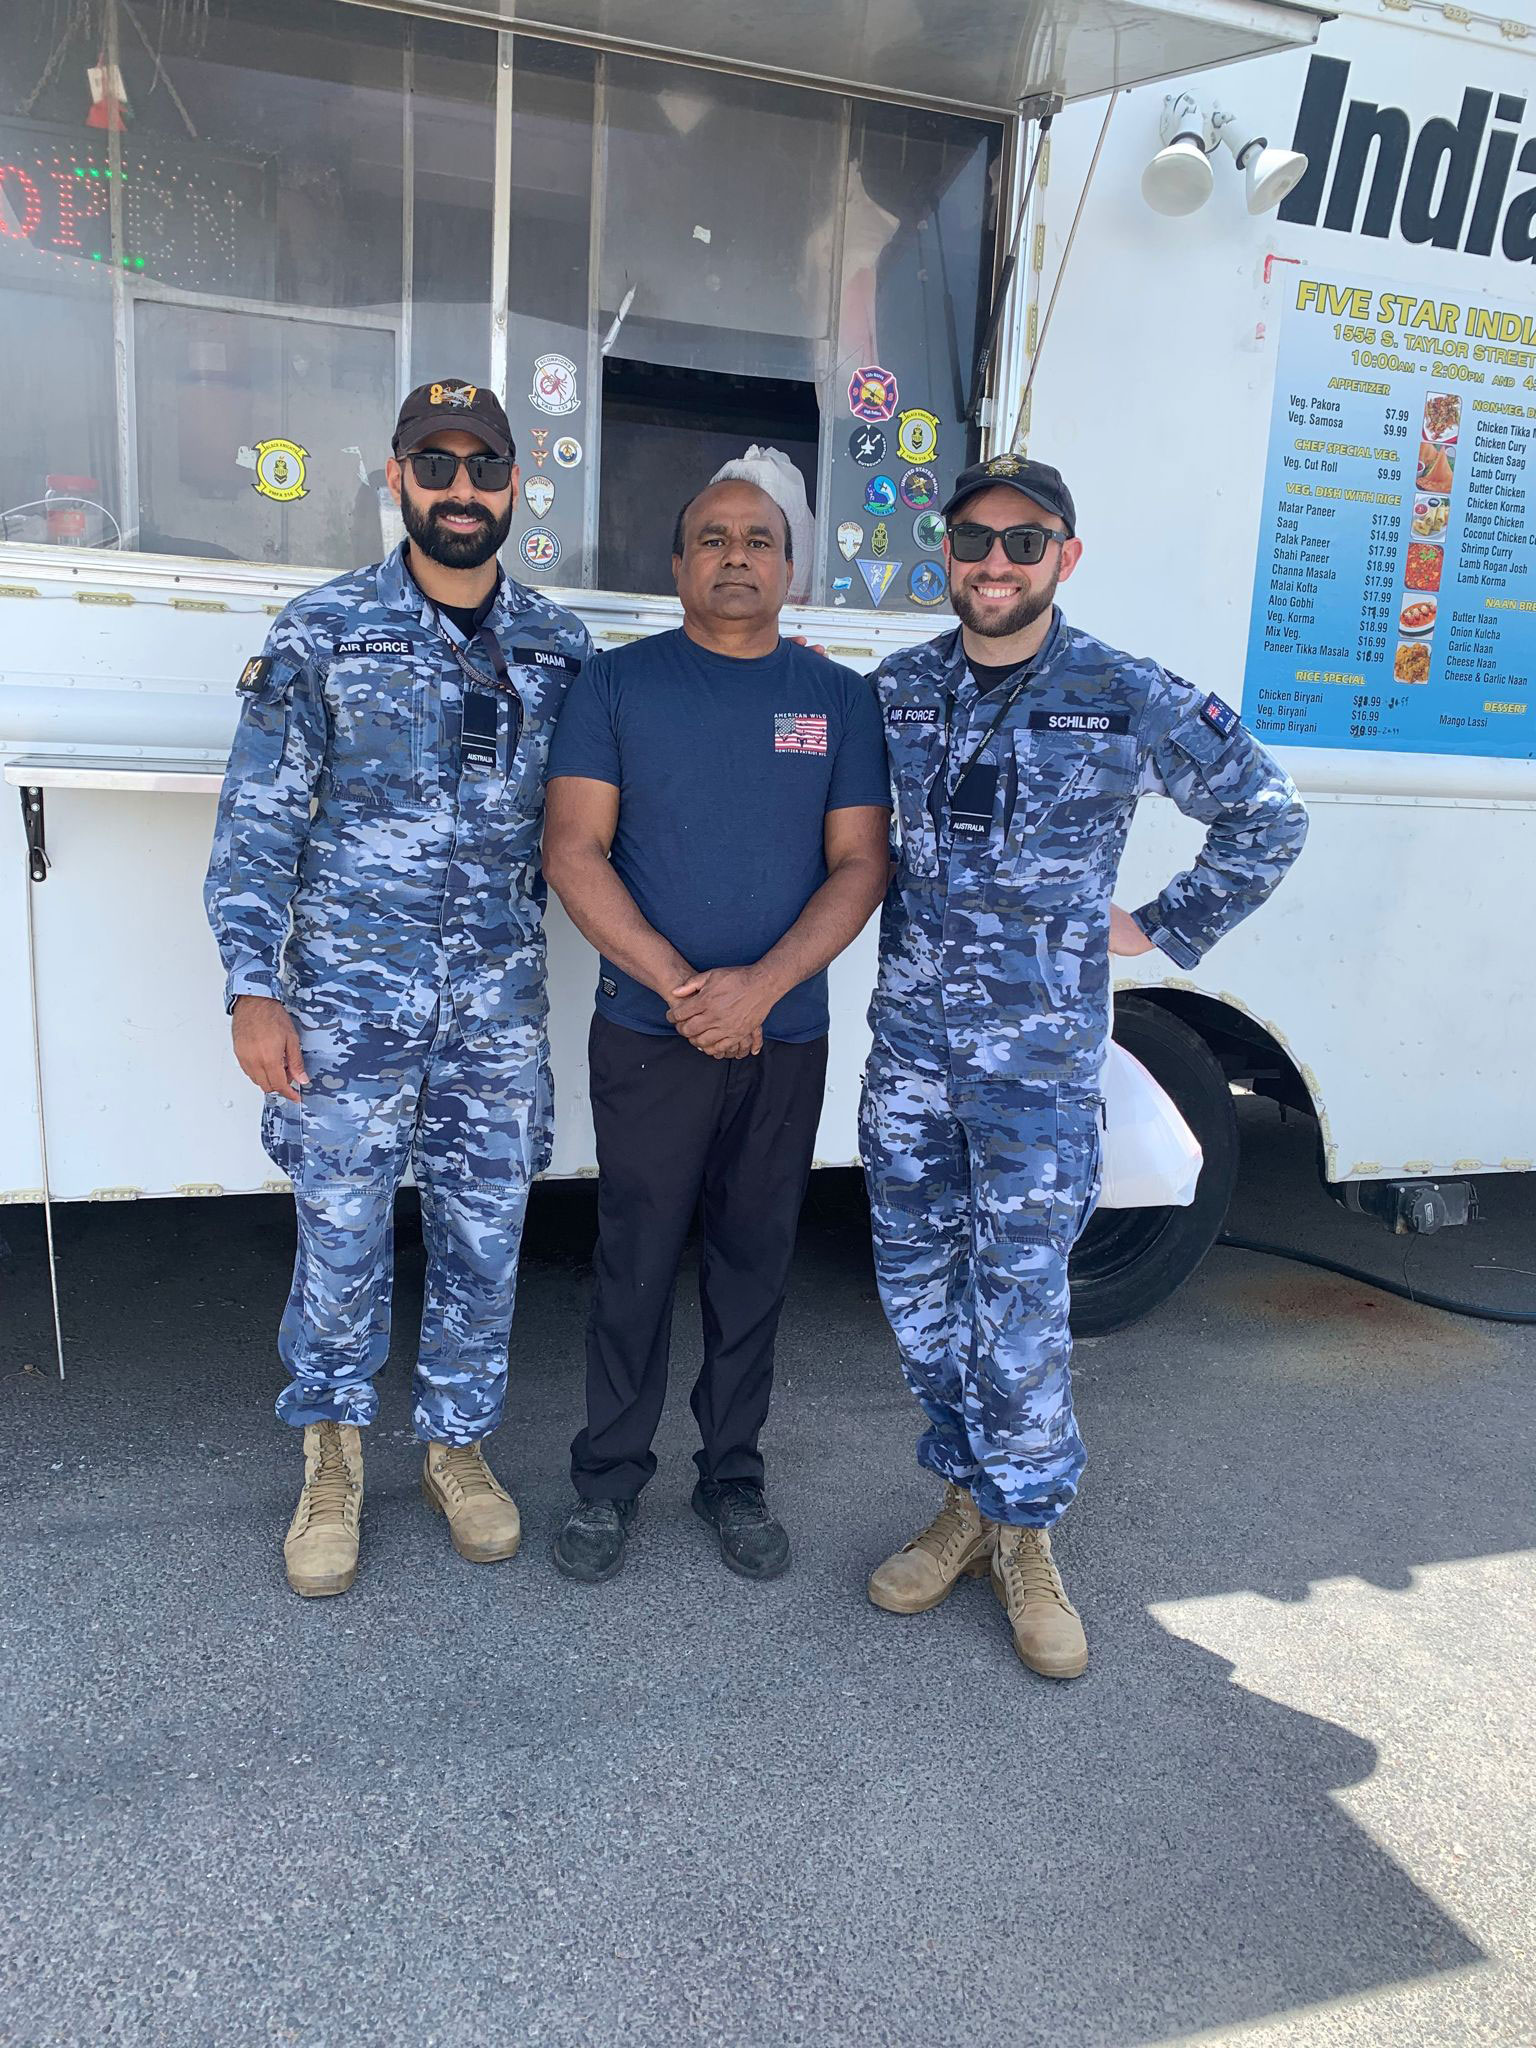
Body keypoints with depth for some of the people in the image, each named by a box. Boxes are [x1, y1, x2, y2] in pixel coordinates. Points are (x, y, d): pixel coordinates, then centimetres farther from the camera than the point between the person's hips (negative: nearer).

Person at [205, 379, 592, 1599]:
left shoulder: (559, 648, 6)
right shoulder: (322, 632, -2)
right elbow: (259, 824, -3)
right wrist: (255, 988, -9)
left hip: (500, 1004, 3)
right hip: (349, 996, -2)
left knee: (486, 1236, 11)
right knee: (342, 1235, 7)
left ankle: (458, 1441, 32)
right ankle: (334, 1452, 30)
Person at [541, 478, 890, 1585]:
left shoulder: (840, 696, 6)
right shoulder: (616, 684, 2)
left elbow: (860, 863, 1)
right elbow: (574, 851, -4)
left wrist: (761, 984, -13)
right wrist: (677, 986, -14)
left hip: (786, 1036, 2)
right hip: (645, 1033, -1)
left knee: (756, 1262, 11)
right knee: (637, 1262, 5)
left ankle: (734, 1473, 28)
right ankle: (610, 1478, 23)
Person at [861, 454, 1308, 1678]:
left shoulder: (1135, 702, -5)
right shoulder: (896, 689, 5)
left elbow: (1269, 819, 5)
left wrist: (1160, 930, 4)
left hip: (1040, 1060, -3)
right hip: (909, 1043, 4)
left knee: (1020, 1307, 0)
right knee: (919, 1290, 10)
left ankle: (1025, 1536, 22)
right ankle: (970, 1501, 31)